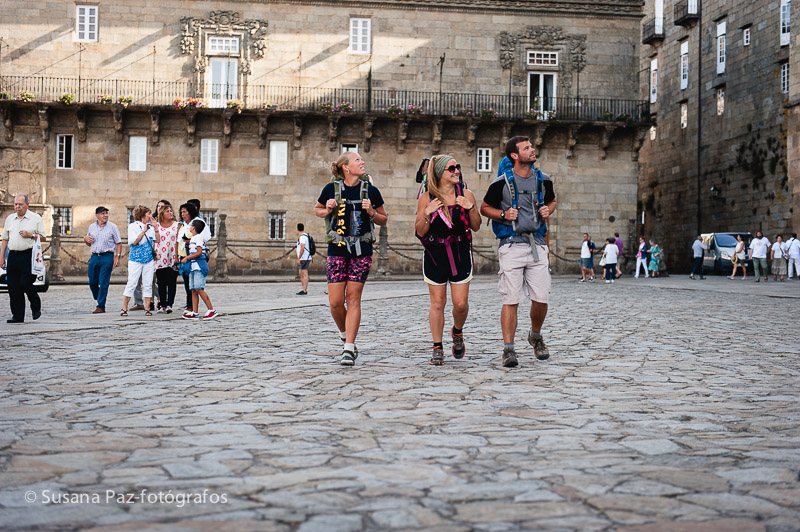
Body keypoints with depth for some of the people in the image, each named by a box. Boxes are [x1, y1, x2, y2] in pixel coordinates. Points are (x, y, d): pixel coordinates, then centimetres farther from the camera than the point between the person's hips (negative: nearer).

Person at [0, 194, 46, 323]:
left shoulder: (35, 218, 3)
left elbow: (44, 238, 3)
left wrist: (31, 235, -12)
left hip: (29, 255, -4)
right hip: (13, 255, 5)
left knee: (25, 284, -12)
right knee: (13, 287, 2)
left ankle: (36, 307, 15)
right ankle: (18, 316, 8)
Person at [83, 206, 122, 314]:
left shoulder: (113, 227, 1)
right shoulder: (92, 227, 14)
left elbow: (119, 243, 0)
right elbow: (89, 244, 24)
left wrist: (117, 257, -10)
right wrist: (85, 239, 1)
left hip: (107, 257, -4)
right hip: (94, 256, 5)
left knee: (103, 283, -6)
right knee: (92, 282, 4)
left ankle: (101, 307, -2)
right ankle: (98, 300, 26)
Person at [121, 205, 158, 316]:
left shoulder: (150, 226, 10)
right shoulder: (133, 226, -3)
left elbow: (157, 240, 7)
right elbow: (134, 242, -13)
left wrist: (155, 227, 0)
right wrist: (144, 230, -13)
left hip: (149, 259, 4)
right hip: (136, 260, -4)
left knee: (148, 284, 3)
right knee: (132, 283, -5)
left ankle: (147, 308, 8)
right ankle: (124, 308, 2)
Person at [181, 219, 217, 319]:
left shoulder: (198, 237, -8)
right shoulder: (192, 239, 21)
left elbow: (199, 252, -16)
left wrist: (186, 258, -13)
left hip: (199, 266, -9)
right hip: (193, 267, 9)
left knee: (199, 289, -14)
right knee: (193, 290, 4)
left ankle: (211, 310, -11)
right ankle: (195, 313, 3)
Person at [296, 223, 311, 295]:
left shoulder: (302, 237, -15)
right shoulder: (305, 235, 16)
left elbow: (302, 249, -22)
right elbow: (309, 248, 21)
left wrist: (298, 258, -19)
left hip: (304, 258, -10)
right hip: (303, 259, 10)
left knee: (304, 274, -8)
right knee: (300, 273, 14)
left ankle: (305, 291, -8)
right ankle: (303, 289, 18)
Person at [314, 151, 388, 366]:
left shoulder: (371, 191, 0)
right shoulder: (331, 189, -1)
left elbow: (384, 220, 10)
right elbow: (317, 209, 16)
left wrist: (371, 213, -10)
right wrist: (328, 210, -6)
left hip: (362, 251, 0)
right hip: (337, 250, 0)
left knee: (353, 299, -3)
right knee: (335, 302, -3)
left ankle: (349, 349, 1)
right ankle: (345, 336, 25)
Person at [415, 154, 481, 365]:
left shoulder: (466, 194, 4)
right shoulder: (426, 198, 0)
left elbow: (476, 227, 7)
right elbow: (419, 232, 0)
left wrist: (470, 208, -10)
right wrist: (427, 214, -16)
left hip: (460, 254, 1)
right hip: (435, 255, -1)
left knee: (461, 303, -1)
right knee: (437, 303, 1)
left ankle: (457, 332, 30)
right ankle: (438, 348, 12)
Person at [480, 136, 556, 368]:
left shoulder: (543, 180, 9)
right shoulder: (502, 182, -3)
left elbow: (552, 201, 27)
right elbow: (485, 208, 8)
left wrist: (548, 210, 5)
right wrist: (504, 214, -10)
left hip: (537, 244, 3)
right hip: (512, 245, -3)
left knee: (541, 299, 1)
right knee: (511, 300, -8)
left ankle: (535, 336, 28)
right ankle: (508, 349, -3)